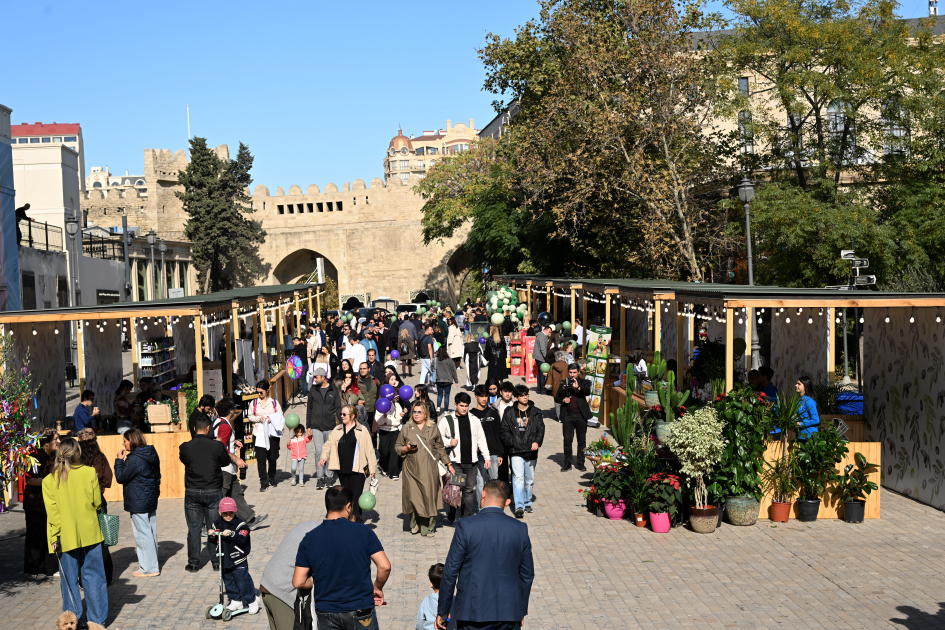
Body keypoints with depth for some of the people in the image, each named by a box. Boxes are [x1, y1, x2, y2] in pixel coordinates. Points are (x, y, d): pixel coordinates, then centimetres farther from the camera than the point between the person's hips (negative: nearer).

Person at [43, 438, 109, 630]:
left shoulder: (49, 480, -5)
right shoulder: (89, 472, -6)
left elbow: (52, 512, -8)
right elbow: (97, 502, 1)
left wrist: (55, 537, -3)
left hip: (66, 537, 0)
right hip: (90, 533, 0)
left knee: (69, 579, 10)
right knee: (93, 576, 7)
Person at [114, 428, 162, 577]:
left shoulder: (134, 459, -19)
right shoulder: (152, 454, 9)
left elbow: (121, 478, -14)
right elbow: (157, 475, 17)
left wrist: (119, 460, -6)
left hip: (139, 503, -9)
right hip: (151, 500, 9)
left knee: (143, 533, -3)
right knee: (151, 531, 16)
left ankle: (150, 568, 2)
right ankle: (153, 562, 25)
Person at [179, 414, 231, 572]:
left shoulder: (185, 447, -9)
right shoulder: (217, 446, -11)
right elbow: (226, 462, 5)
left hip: (192, 493, 1)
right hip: (213, 492, -1)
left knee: (193, 528, 9)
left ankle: (193, 563, 14)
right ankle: (217, 561, 15)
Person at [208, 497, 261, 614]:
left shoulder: (240, 524, -11)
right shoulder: (217, 524, 4)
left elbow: (242, 539, -25)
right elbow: (212, 542, 5)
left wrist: (232, 534, -40)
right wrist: (211, 535, -17)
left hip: (239, 561, -5)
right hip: (224, 560, 5)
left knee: (243, 581, 0)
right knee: (228, 581, 13)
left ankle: (252, 601, 17)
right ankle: (236, 600, 29)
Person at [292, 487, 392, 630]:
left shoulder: (309, 539, -4)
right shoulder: (363, 532, -10)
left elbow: (298, 582, -5)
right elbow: (385, 566, -14)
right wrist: (377, 588, 5)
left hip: (326, 612, 2)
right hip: (361, 611, -2)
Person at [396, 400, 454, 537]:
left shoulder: (433, 429, 11)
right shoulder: (406, 428, 10)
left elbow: (440, 449, 16)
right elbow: (397, 446, 12)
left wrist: (449, 464, 13)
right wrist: (406, 449, -8)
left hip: (429, 468, 0)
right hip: (412, 468, 0)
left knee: (429, 495, -6)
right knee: (413, 496, -5)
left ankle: (428, 527, 1)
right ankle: (415, 523, 12)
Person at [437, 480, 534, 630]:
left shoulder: (466, 527, -10)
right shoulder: (520, 529, -1)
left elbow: (450, 572, -7)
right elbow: (527, 574, 8)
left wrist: (442, 610, 4)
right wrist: (521, 610, 20)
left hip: (473, 613, -2)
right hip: (509, 613, 3)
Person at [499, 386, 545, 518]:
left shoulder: (535, 412, 7)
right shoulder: (510, 412, 4)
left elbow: (541, 428, 3)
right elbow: (503, 429, 6)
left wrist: (537, 442, -15)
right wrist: (511, 442, -8)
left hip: (531, 452, 2)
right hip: (516, 452, -2)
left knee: (530, 479, 13)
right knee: (518, 477, -14)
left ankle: (527, 503, 30)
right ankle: (519, 507, -18)